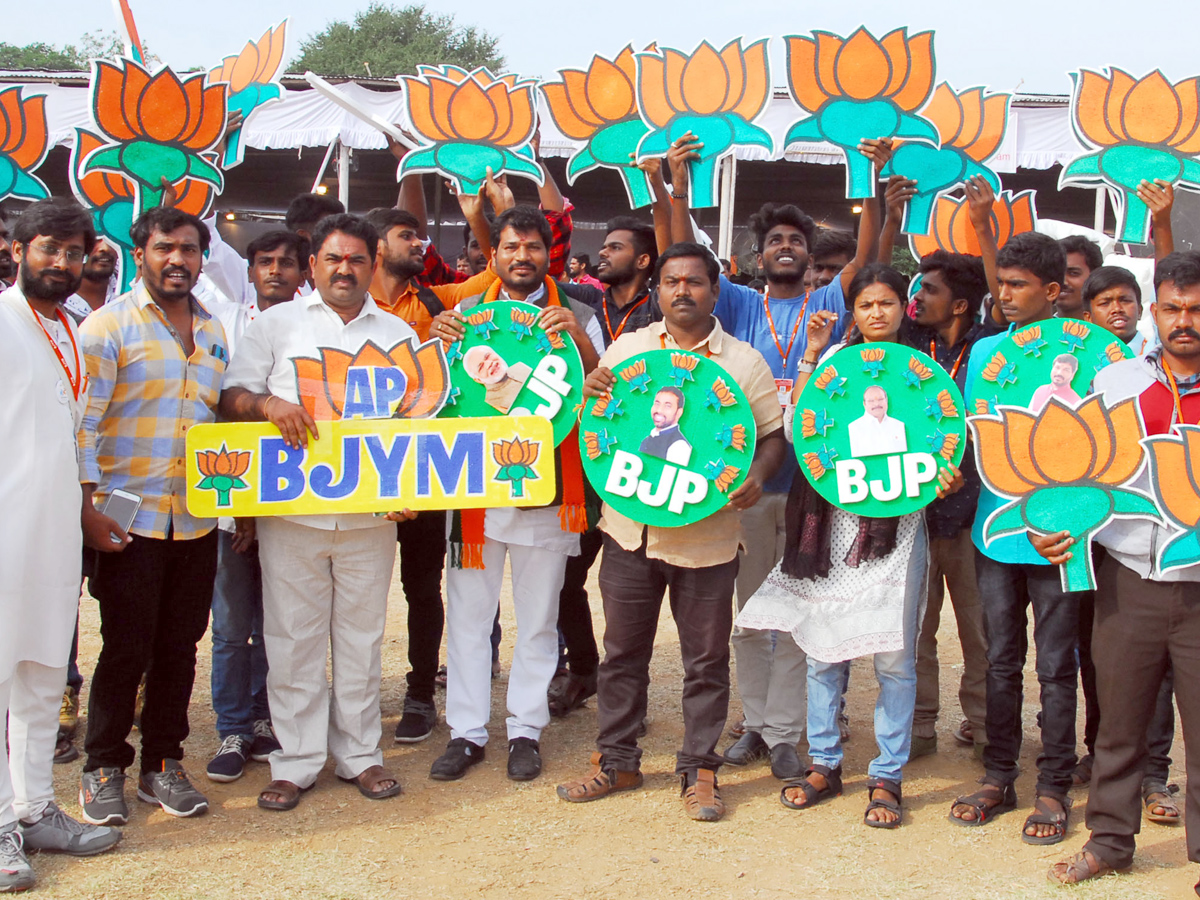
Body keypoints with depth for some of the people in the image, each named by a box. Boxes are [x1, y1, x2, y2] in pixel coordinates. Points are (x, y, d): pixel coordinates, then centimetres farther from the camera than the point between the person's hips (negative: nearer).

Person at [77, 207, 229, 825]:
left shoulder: (214, 333, 14)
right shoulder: (109, 325, -3)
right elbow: (84, 421, -7)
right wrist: (88, 505, -14)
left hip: (197, 521, 5)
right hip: (130, 520, -5)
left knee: (180, 647, 9)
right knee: (126, 650, 0)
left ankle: (163, 763, 22)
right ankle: (103, 769, 14)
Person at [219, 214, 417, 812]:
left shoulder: (398, 334, 13)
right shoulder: (277, 324, 8)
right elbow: (230, 398, 4)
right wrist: (267, 404, -18)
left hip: (369, 512, 1)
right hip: (291, 510, -1)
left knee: (362, 636, 8)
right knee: (293, 638, 2)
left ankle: (360, 755, 18)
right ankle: (295, 763, 11)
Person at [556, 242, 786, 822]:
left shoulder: (745, 362, 1)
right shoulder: (627, 348, 6)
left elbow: (773, 434, 4)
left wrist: (755, 476, -16)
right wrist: (590, 392, -10)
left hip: (707, 535, -2)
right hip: (630, 527, 2)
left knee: (706, 660, 6)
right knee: (623, 651, 12)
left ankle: (698, 771, 20)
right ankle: (616, 761, 26)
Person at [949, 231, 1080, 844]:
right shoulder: (984, 352, 8)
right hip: (995, 530, 4)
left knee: (1055, 666, 5)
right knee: (1000, 661, 13)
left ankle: (1053, 788, 16)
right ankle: (998, 777, 24)